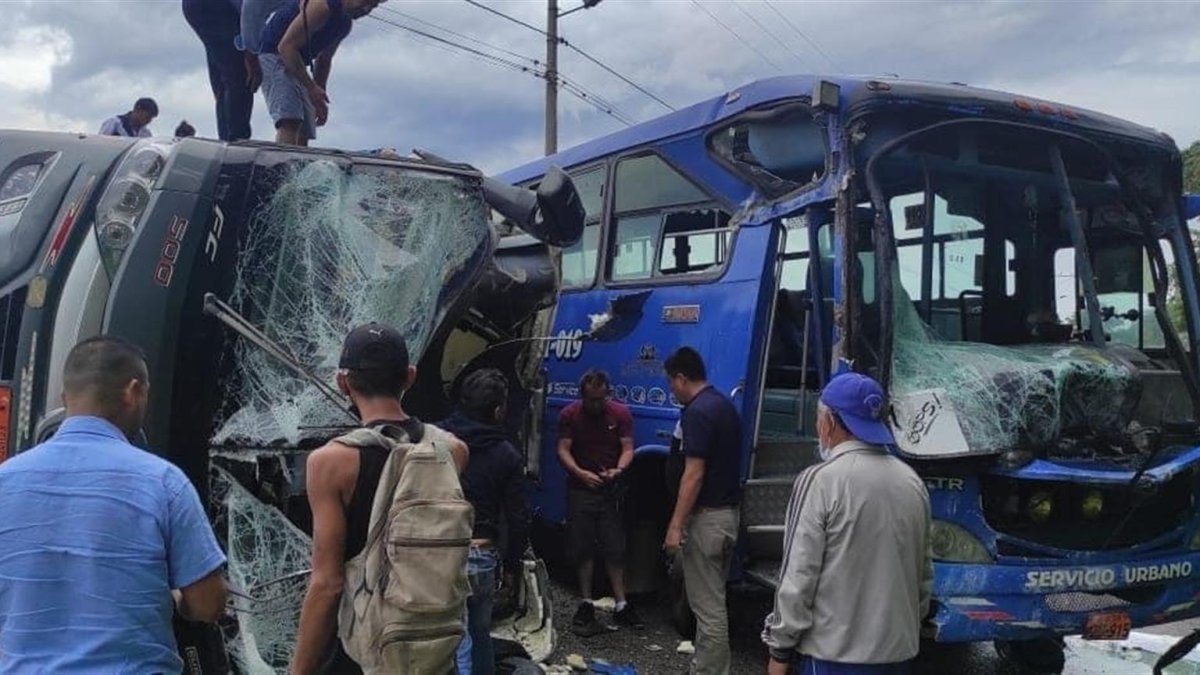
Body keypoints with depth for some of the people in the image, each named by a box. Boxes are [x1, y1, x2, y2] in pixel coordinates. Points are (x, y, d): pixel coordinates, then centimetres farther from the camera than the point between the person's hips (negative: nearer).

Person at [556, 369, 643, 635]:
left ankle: (621, 606, 9)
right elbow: (563, 449, -6)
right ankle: (586, 604, 15)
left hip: (611, 490, 0)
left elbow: (627, 449, -3)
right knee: (582, 550, 4)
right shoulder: (569, 415, -1)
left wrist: (618, 470, -24)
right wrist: (579, 472, -23)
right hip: (580, 490, 0)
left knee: (615, 549, 1)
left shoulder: (621, 413, -1)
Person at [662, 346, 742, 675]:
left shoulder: (697, 412, -17)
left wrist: (675, 525, -20)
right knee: (713, 600, 18)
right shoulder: (725, 405, 12)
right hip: (728, 512, 10)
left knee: (707, 605, -2)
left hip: (706, 516, -10)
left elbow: (694, 475, -22)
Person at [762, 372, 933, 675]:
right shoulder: (913, 482, 5)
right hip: (899, 649, 7)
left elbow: (798, 578, -15)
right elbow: (925, 574, 14)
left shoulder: (821, 481, -15)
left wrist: (780, 649, -6)